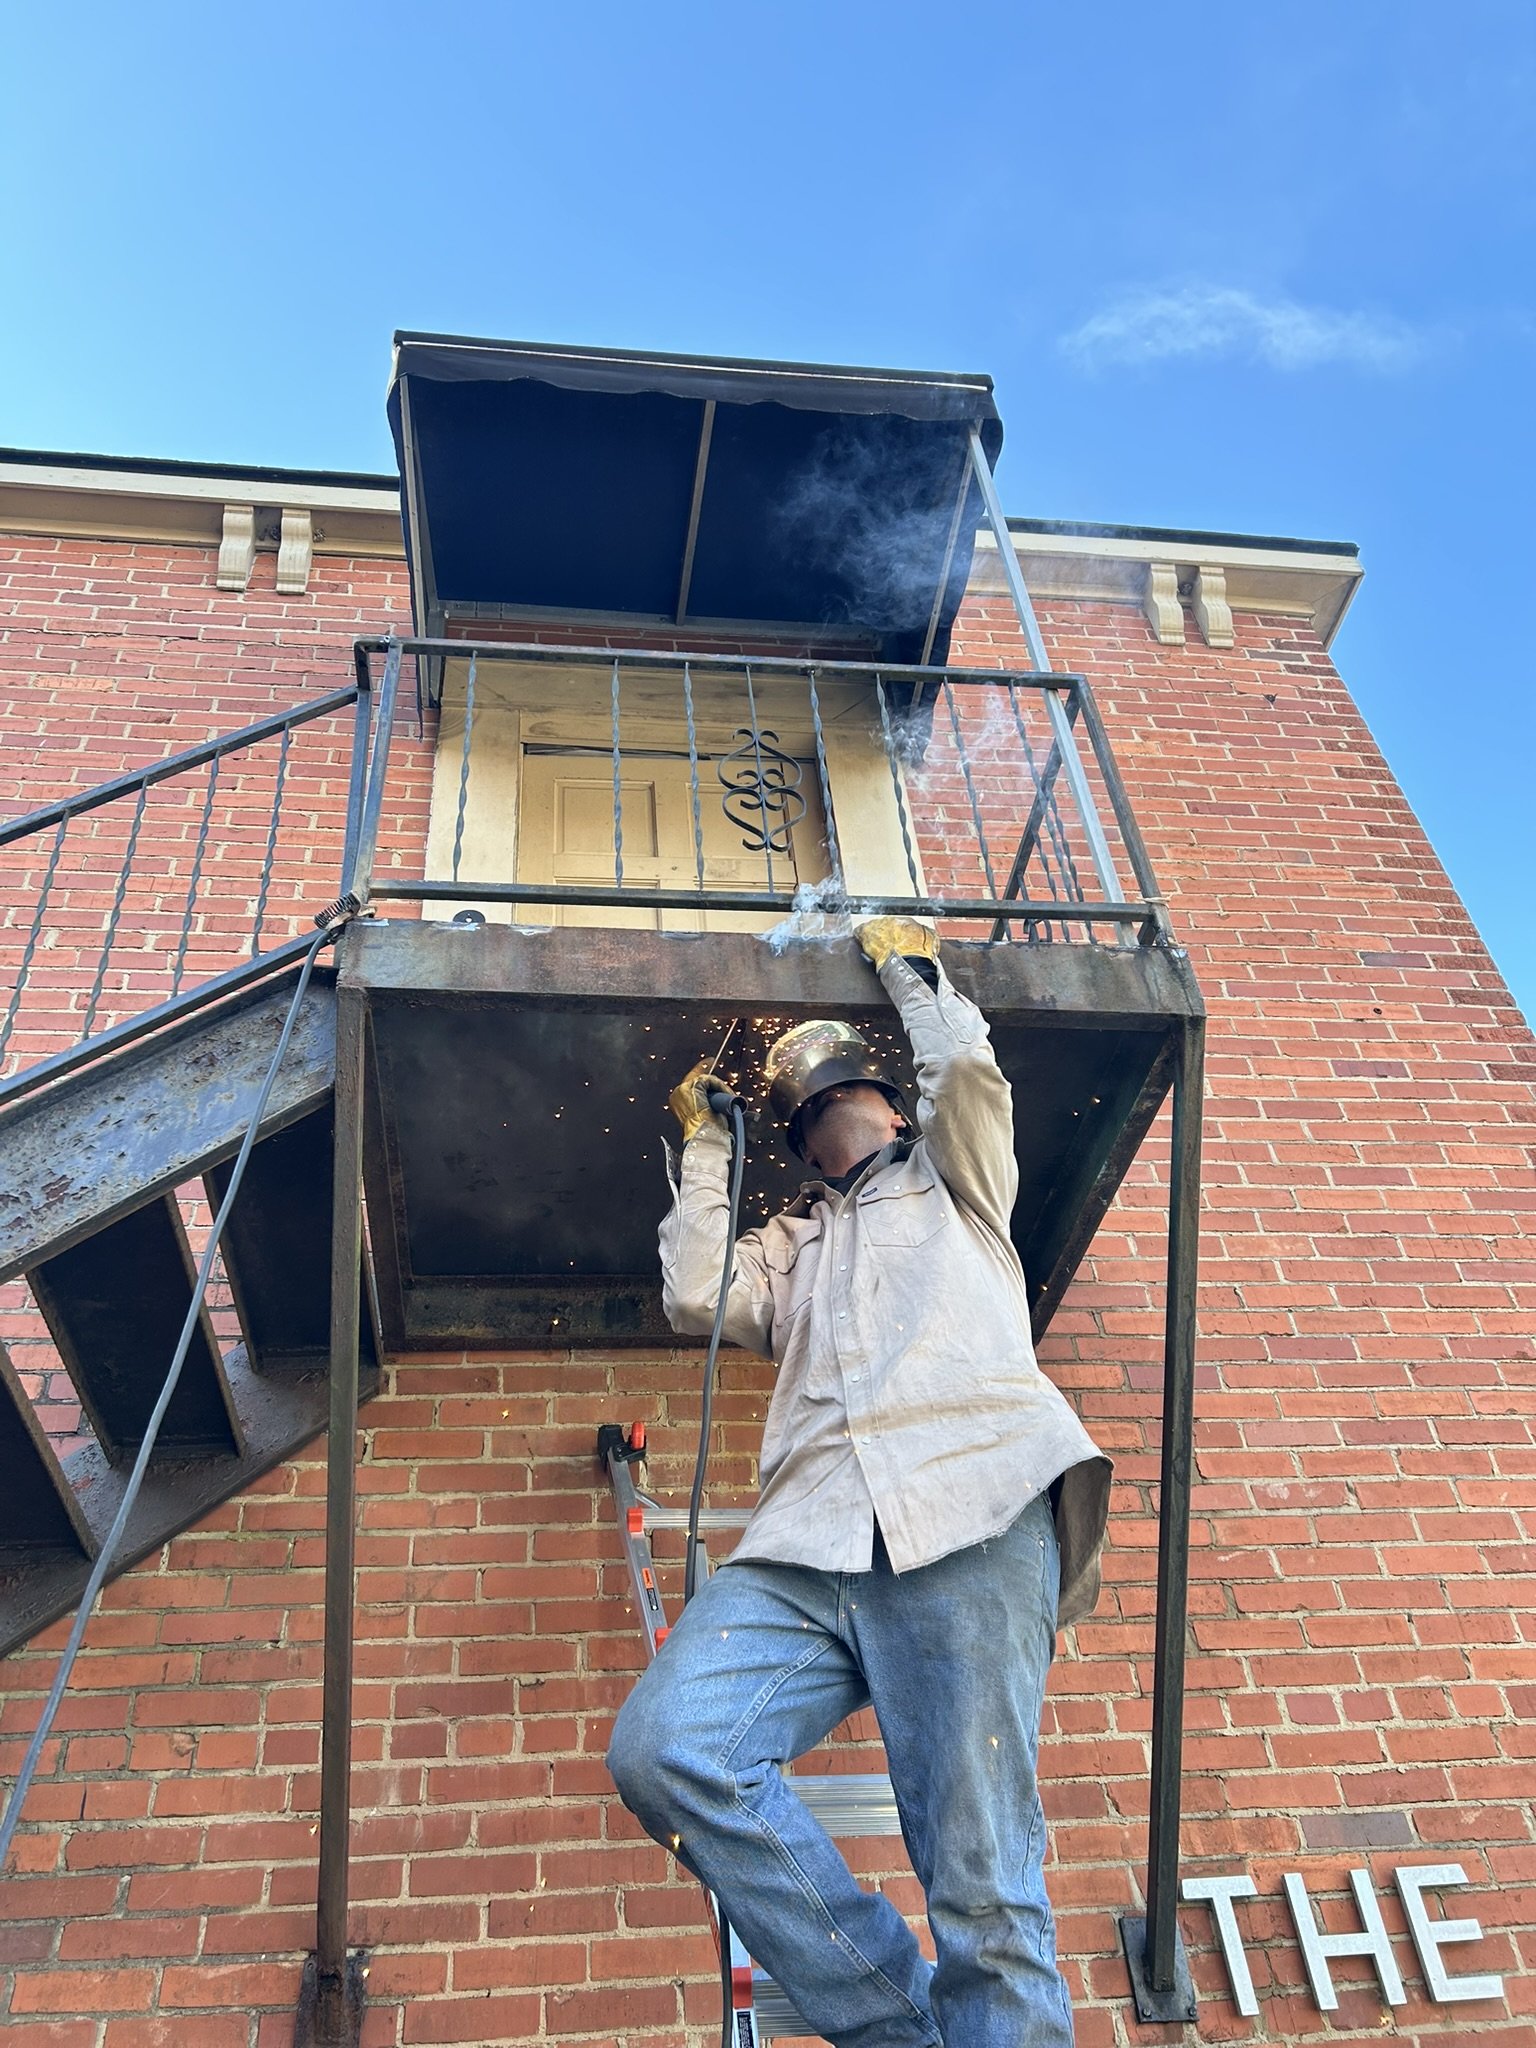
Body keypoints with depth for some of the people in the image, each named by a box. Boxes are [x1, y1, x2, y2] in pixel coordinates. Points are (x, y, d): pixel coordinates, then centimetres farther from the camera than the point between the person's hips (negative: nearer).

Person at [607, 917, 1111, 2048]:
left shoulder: (950, 1179, 28)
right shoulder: (791, 1241, 37)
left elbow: (966, 1067, 9)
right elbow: (699, 1297, 19)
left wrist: (907, 964, 27)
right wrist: (705, 1142, 28)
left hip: (972, 1511, -4)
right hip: (809, 1541, 4)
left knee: (983, 1885, -14)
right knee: (662, 1747, -21)